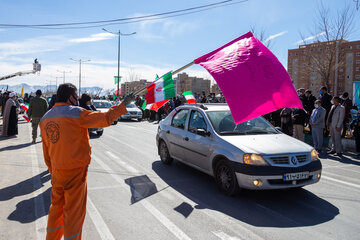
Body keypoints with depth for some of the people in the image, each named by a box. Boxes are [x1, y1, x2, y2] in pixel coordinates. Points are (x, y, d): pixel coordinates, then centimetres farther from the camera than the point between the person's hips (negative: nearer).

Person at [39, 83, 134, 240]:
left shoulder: (45, 118, 9)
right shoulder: (76, 113, -14)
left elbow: (46, 152, 14)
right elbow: (105, 118, -15)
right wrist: (124, 104, -5)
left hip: (56, 172, 7)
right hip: (75, 171, -7)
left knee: (56, 207, 22)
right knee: (74, 211, 5)